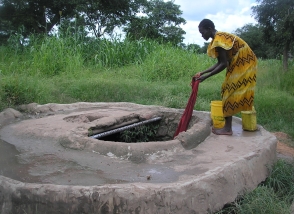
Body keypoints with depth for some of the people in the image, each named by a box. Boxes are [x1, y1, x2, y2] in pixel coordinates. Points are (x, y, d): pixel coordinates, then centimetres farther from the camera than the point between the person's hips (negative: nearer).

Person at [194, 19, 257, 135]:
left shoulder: (219, 40, -23)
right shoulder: (218, 38, 8)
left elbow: (224, 64, -25)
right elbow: (219, 63, 8)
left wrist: (206, 76, -21)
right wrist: (202, 73, 4)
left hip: (244, 65, -10)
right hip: (239, 64, 10)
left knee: (230, 92, -9)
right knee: (228, 91, 9)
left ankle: (227, 128, -4)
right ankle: (226, 125, 14)